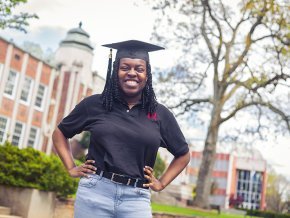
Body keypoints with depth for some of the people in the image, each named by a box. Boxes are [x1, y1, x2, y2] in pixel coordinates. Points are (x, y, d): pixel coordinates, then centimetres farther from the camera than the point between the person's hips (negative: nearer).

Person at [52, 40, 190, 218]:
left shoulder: (160, 114, 6)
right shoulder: (95, 104, 4)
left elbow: (183, 154, 18)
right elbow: (60, 133, 17)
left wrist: (161, 183, 9)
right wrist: (71, 167, 7)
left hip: (136, 198, 1)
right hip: (95, 191, 0)